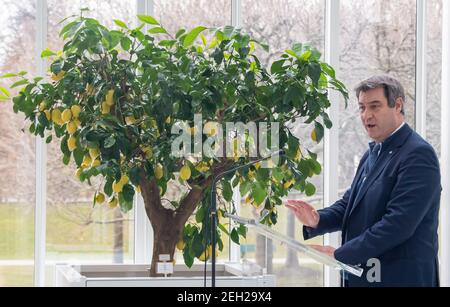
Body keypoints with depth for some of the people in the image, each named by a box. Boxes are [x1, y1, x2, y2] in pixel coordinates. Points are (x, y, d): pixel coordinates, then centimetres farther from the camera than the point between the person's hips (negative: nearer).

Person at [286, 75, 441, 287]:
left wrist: (340, 254, -23)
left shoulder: (418, 154, -15)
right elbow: (350, 202, 14)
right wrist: (317, 220, -7)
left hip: (401, 277, -8)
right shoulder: (373, 152, 15)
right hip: (362, 276, 8)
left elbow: (398, 223, -23)